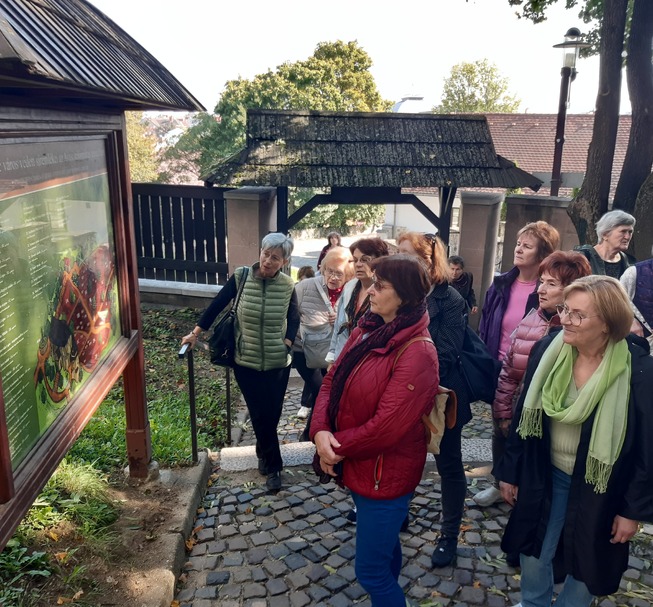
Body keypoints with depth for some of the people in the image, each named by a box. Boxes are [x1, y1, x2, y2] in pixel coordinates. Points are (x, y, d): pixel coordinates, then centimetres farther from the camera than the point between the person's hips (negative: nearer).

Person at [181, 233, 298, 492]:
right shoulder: (241, 277, -9)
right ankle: (273, 467, 21)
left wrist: (287, 343, -3)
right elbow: (217, 305, 0)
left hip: (278, 362, 1)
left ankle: (264, 455, 38)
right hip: (247, 362, -1)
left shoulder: (287, 285, -5)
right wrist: (195, 333, 3)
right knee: (260, 415, 2)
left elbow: (294, 318, 9)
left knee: (272, 414, 11)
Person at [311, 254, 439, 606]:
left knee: (371, 570, 4)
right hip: (360, 465, 8)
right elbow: (332, 381, 0)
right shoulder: (366, 331, 2)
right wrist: (321, 431, -16)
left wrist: (338, 447, -13)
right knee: (383, 544, 28)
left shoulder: (417, 353, -25)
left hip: (386, 473, -8)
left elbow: (386, 426, -26)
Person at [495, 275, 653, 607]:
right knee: (534, 554, 18)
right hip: (545, 477, 3)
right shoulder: (548, 350, -11)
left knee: (585, 564, 17)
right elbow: (524, 416, -1)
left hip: (598, 489, -3)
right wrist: (510, 471, 4)